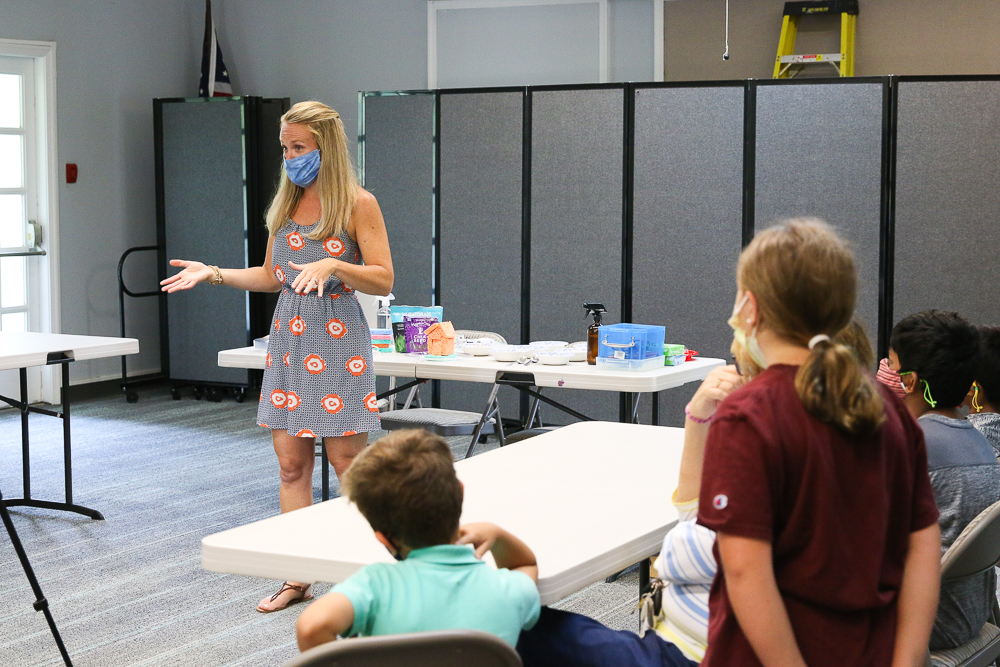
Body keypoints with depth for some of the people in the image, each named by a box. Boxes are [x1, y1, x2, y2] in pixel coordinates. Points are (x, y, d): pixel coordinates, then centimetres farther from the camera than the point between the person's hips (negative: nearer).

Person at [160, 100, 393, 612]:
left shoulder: (357, 204, -6)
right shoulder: (285, 205, 12)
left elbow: (383, 280, -10)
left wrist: (333, 265, -24)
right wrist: (214, 274, 7)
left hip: (337, 337, -6)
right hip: (288, 337, 6)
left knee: (347, 463, -3)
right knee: (290, 462, 5)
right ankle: (299, 577, 13)